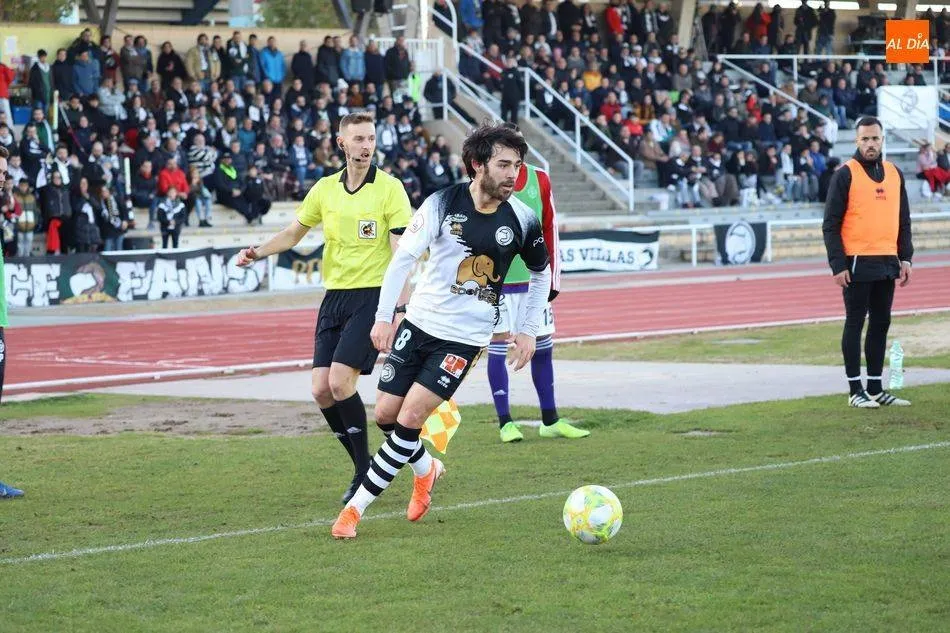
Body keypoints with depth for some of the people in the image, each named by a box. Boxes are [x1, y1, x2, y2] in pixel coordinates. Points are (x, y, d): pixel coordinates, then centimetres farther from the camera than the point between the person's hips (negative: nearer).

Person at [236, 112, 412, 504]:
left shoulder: (389, 188, -6)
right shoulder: (325, 189, 8)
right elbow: (294, 233, 21)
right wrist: (257, 252, 3)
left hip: (373, 294, -6)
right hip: (335, 295, 6)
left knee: (340, 380, -18)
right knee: (321, 390, -3)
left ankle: (366, 471, -3)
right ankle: (364, 469, 13)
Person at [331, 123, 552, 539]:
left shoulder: (521, 220, -6)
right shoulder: (443, 203, -9)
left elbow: (541, 274, 12)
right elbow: (404, 256, -8)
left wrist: (529, 330, 9)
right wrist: (384, 316, -14)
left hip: (465, 337, -2)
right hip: (420, 321, 2)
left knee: (409, 419, -12)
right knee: (385, 414, 4)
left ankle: (356, 507, -3)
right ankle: (425, 469, 35)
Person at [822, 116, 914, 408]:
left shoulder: (894, 173, 11)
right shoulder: (845, 174, -6)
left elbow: (904, 220, 17)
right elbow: (831, 224, -8)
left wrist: (905, 258, 8)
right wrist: (838, 265, -14)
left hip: (887, 264, 6)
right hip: (857, 264, -6)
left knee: (881, 324, 9)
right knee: (855, 323, 0)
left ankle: (876, 389, 16)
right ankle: (856, 390, 5)